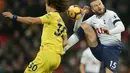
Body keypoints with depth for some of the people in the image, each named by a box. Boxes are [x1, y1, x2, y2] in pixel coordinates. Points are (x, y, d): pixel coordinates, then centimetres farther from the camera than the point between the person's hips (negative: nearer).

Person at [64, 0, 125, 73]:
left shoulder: (111, 14, -8)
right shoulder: (93, 19, 10)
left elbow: (121, 27, -25)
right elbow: (77, 29, 13)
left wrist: (110, 32, -45)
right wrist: (81, 15, -1)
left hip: (112, 49, -5)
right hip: (98, 47, 5)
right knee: (84, 26, -9)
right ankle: (65, 47, -17)